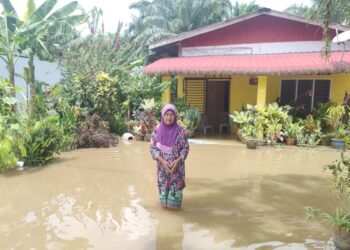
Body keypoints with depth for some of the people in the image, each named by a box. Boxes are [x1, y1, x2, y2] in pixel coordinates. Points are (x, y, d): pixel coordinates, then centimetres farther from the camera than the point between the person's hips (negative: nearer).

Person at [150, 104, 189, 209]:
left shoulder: (180, 131, -9)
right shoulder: (157, 130, -7)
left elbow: (186, 148, -5)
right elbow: (152, 147, -6)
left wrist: (178, 160, -18)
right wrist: (162, 160, -16)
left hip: (177, 165, -1)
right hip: (162, 165, 1)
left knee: (176, 184, 5)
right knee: (163, 184, 10)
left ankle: (175, 203, 26)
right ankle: (164, 202, 32)